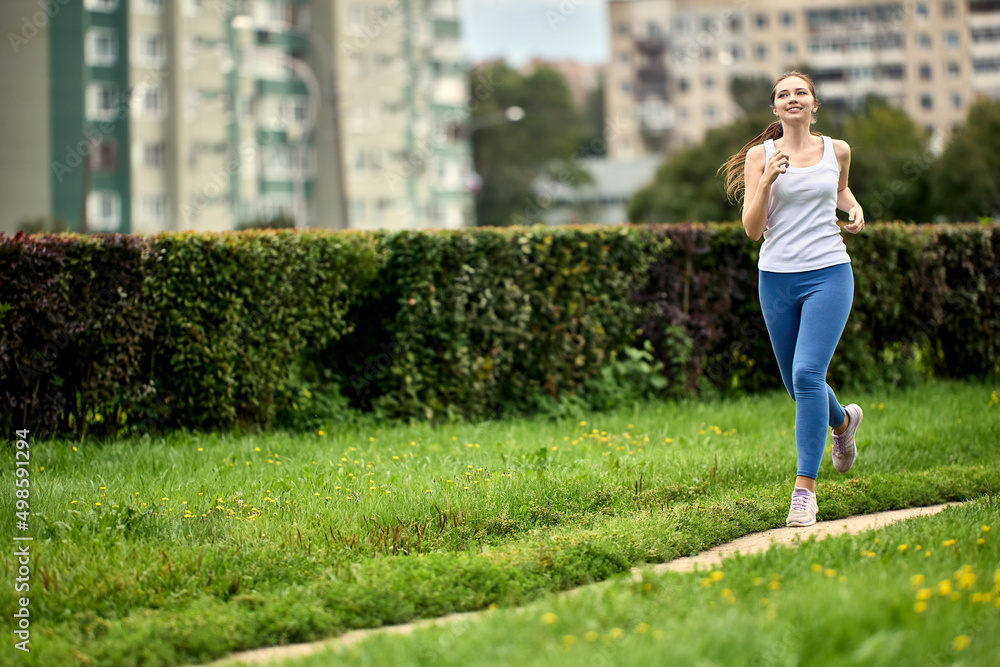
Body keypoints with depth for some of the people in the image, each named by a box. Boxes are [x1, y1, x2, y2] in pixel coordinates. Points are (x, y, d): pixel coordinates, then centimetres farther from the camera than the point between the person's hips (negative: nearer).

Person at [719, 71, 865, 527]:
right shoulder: (760, 155, 1)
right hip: (777, 278, 2)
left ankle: (805, 488, -14)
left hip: (828, 273, -2)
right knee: (797, 384, 12)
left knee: (808, 374, -18)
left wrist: (854, 208, 7)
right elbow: (752, 228, -4)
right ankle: (843, 421, 48)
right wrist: (768, 180, -18)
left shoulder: (837, 150, 6)